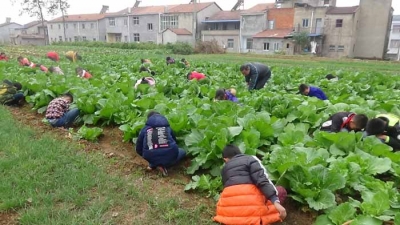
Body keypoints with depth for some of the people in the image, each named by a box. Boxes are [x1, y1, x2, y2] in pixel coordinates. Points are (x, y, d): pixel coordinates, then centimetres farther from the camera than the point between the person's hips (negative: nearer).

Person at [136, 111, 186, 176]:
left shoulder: (144, 129, 14)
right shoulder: (167, 127, 16)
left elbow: (138, 149, 20)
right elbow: (174, 141, 30)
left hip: (151, 158, 3)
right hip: (169, 156, -3)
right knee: (182, 152, 28)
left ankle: (152, 165, 10)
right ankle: (163, 165, 5)